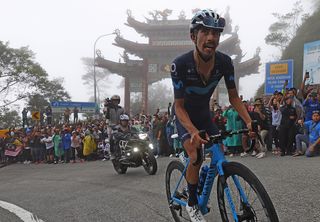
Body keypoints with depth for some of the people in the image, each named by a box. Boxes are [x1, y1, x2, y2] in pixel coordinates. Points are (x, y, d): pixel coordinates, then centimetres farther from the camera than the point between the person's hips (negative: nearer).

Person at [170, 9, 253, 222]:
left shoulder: (224, 62, -22)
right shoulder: (181, 64, -33)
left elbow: (233, 97, -10)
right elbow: (179, 105, -27)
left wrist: (249, 121, -25)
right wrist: (193, 132, -44)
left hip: (204, 114, 4)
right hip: (185, 117, -4)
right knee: (196, 156, -22)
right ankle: (192, 203, 0)